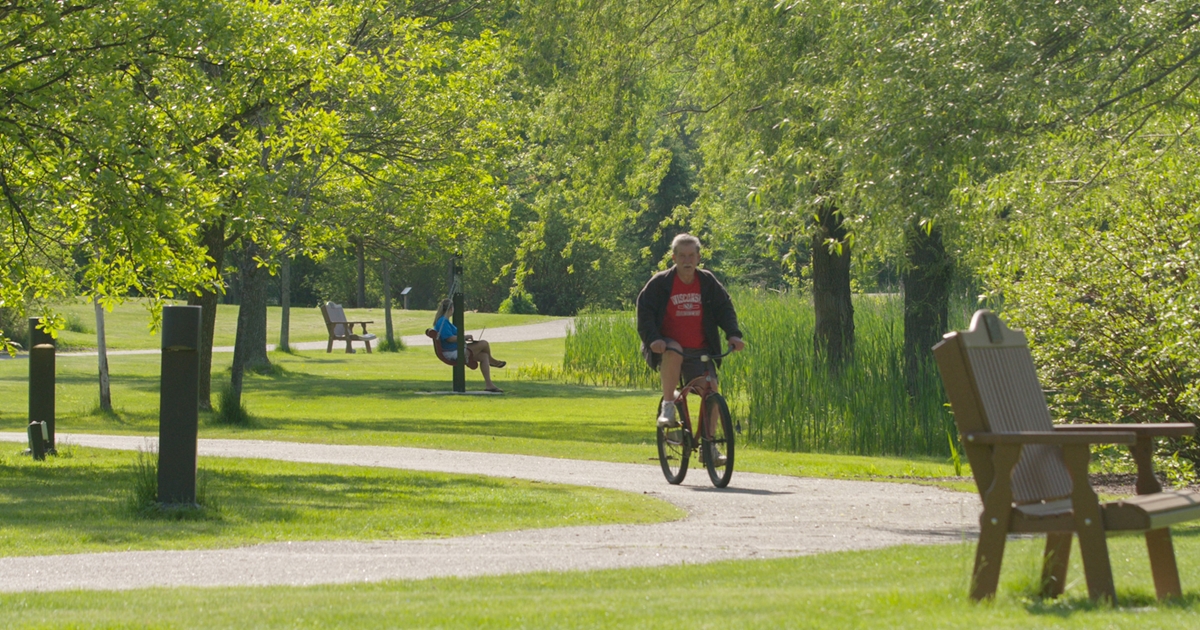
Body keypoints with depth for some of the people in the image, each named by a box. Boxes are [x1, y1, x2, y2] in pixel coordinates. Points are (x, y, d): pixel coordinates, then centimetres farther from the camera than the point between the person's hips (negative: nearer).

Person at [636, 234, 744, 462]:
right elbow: (645, 312, -7)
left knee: (711, 388, -14)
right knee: (673, 351, -39)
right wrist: (653, 338, -24)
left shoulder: (708, 282, 5)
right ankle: (667, 407, -25)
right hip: (667, 346, -3)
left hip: (699, 351, 3)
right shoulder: (660, 283, -4)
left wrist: (733, 334, -9)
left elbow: (725, 309, 8)